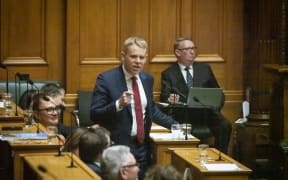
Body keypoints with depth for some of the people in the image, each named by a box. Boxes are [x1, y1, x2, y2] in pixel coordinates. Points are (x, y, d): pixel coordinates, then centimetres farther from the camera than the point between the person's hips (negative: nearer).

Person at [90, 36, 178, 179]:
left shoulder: (147, 79, 8)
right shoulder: (106, 79, -11)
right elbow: (95, 115, -15)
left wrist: (175, 125, 18)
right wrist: (118, 104, -29)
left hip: (142, 147, 6)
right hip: (117, 147, -6)